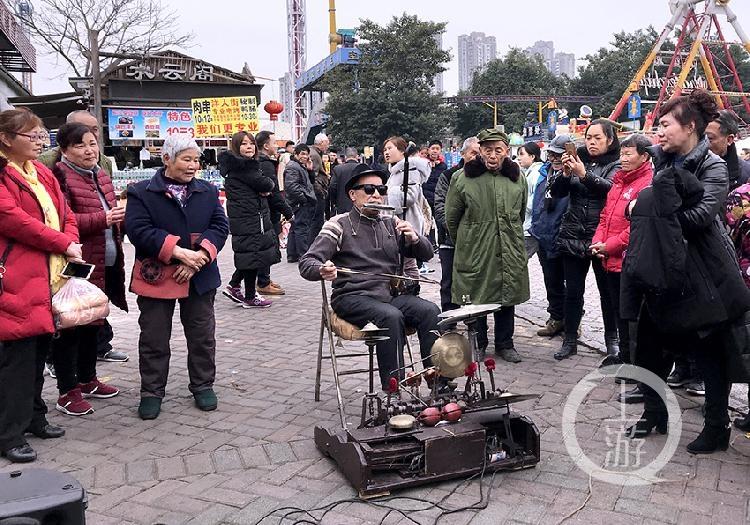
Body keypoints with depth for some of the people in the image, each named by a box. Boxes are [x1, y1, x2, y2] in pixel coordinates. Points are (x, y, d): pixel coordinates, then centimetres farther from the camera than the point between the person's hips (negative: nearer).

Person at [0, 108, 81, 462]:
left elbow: (65, 214, 16)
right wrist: (64, 245, -13)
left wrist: (71, 242, -5)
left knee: (39, 351, 15)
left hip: (49, 275, 8)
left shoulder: (42, 174, 17)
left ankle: (34, 417, 29)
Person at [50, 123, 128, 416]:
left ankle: (87, 380, 33)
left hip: (106, 264, 9)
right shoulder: (60, 177, -13)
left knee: (93, 324, 19)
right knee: (70, 326, 0)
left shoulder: (100, 176, 14)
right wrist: (102, 219, -25)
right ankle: (67, 392, 10)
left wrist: (118, 216, 6)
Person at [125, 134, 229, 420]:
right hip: (156, 277, -3)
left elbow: (220, 226, 0)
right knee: (154, 338, 6)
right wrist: (179, 252, -22)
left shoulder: (208, 191, 8)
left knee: (202, 335, 12)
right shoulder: (141, 192, -3)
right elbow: (138, 230, -14)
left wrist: (199, 257, -16)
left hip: (200, 276, 3)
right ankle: (152, 391, 20)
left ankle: (203, 385, 28)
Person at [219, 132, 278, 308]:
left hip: (257, 216, 10)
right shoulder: (240, 166, -15)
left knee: (251, 254, 16)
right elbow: (264, 184, -20)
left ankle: (233, 286, 25)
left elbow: (267, 188, 14)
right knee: (253, 254, -1)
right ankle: (250, 297, 9)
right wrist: (268, 183, 0)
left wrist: (264, 188, -6)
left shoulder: (248, 164, 16)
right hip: (247, 219, -10)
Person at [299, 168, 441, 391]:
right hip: (352, 298, -4)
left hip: (391, 294, 5)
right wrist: (322, 270, -31)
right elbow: (307, 263, -6)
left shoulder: (391, 224, 18)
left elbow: (427, 253, 18)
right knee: (391, 316, -33)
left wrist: (414, 238, -6)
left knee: (430, 311, -22)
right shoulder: (340, 225, 3)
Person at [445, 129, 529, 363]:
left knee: (507, 297, 12)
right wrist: (463, 243, 10)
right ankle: (477, 345, 23)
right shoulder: (463, 178, -7)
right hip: (474, 253, -3)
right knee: (475, 300, 6)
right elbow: (451, 218, 3)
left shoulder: (517, 178, 5)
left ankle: (504, 344, 27)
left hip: (510, 253, 3)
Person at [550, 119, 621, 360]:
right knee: (573, 291, 7)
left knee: (607, 290, 9)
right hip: (573, 236, 3)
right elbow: (556, 191, 0)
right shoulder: (579, 159, 8)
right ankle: (570, 340, 17)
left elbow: (611, 187, -20)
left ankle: (612, 340, 23)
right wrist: (565, 173, -18)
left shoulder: (616, 165, -1)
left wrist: (584, 174, -31)